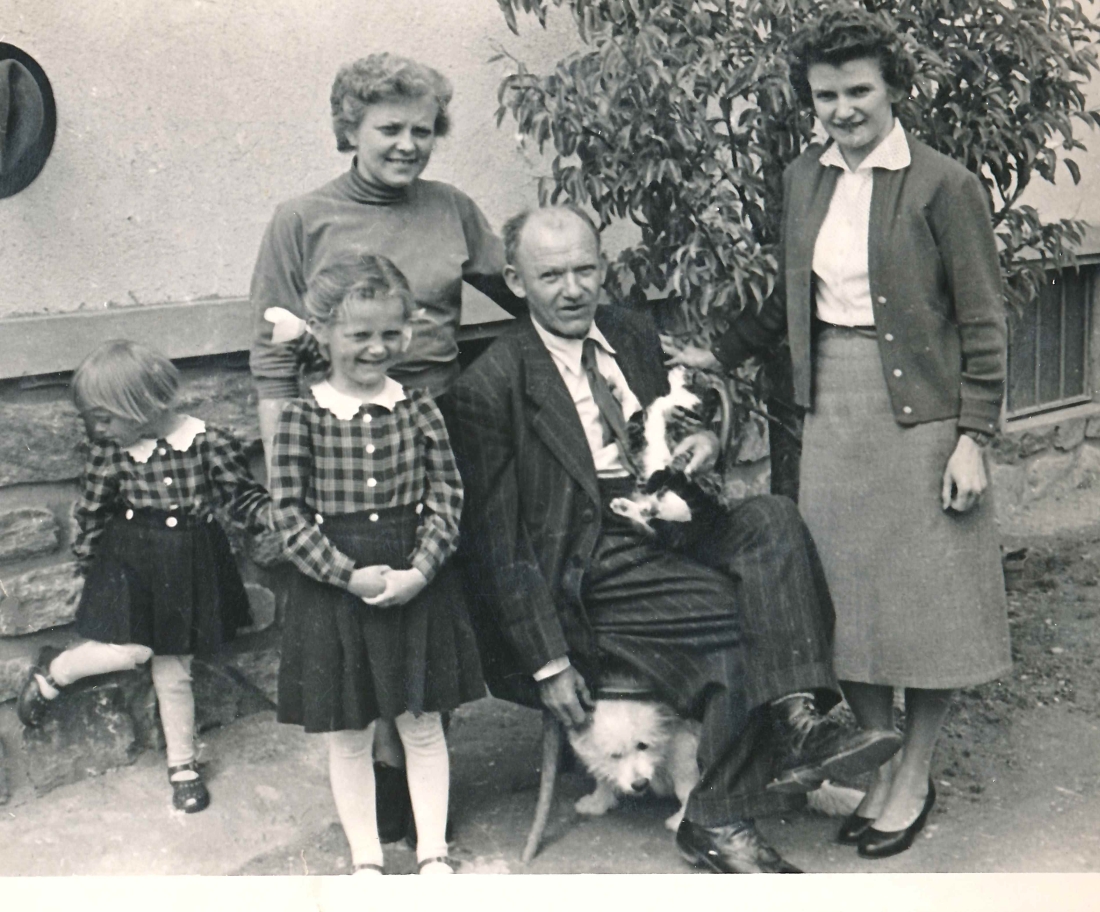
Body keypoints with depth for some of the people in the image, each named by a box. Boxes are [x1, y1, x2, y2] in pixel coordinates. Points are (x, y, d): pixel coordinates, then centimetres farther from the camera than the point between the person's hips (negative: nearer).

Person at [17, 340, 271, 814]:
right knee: (130, 650, -14)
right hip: (128, 562, 0)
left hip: (189, 566, 0)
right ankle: (53, 672, 17)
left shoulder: (209, 443, -15)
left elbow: (243, 495, -7)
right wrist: (89, 563, 10)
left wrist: (272, 514, -25)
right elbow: (91, 510, 3)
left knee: (173, 671, 10)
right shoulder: (110, 450, -9)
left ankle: (182, 765, 28)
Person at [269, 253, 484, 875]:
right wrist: (349, 574, -16)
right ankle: (366, 859, 28)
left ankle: (433, 851, 28)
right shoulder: (303, 419, -7)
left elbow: (447, 499, -3)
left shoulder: (419, 410, -2)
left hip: (416, 584, 1)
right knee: (350, 736, 11)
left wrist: (419, 572, -14)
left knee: (423, 726, 13)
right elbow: (291, 515, -9)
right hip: (334, 590, -1)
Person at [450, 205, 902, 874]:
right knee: (746, 619, -22)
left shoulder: (633, 335, 11)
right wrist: (549, 663, -13)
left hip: (669, 532, 7)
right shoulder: (492, 384, -9)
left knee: (772, 520, -20)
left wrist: (701, 440, 0)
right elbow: (498, 548, -9)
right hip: (589, 573, -6)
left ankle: (797, 719, -30)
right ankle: (720, 819, -12)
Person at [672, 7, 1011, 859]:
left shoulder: (944, 185, -9)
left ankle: (915, 779, 22)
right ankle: (879, 766, 26)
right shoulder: (803, 179, 8)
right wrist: (718, 357, 23)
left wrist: (973, 438, -11)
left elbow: (982, 323, -7)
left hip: (919, 411, -5)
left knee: (926, 596, 4)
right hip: (834, 411, 5)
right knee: (848, 596, 9)